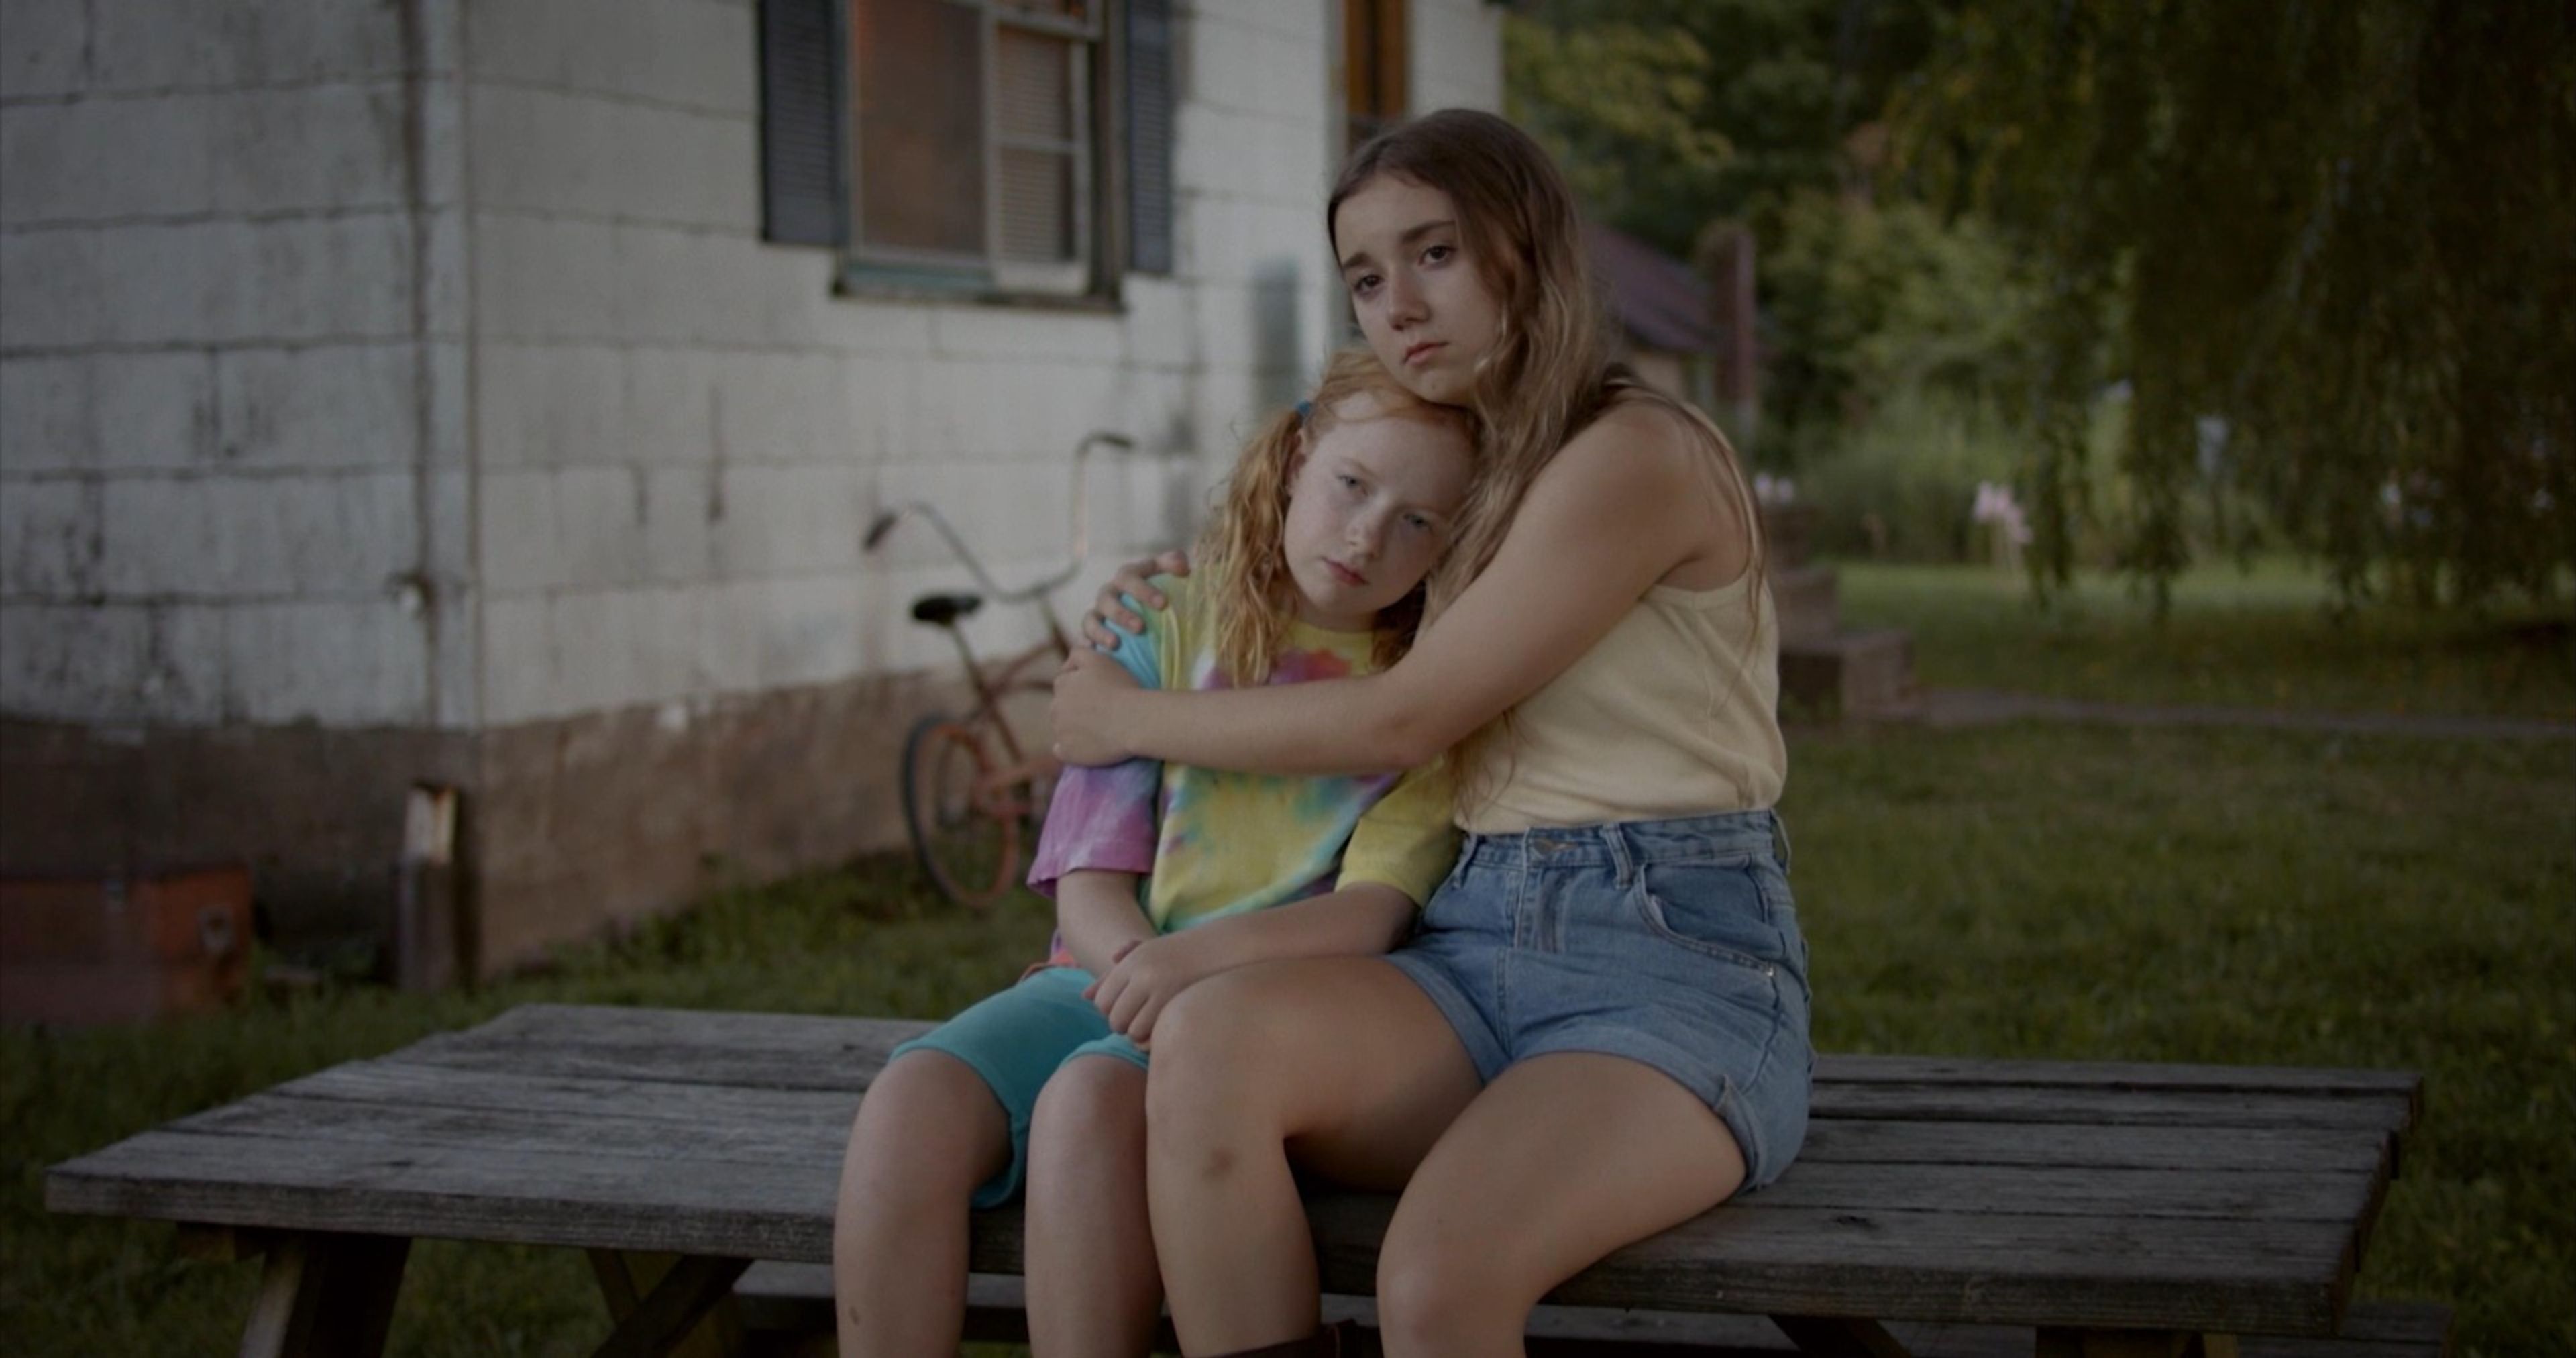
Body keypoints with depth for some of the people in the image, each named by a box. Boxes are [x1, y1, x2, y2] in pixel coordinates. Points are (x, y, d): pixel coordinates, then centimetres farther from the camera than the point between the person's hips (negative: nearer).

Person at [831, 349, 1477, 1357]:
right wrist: (1142, 973, -17)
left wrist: (1199, 956, -26)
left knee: (1092, 1101, -35)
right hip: (1107, 973, 3)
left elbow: (1375, 912, -9)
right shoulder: (1171, 632, 9)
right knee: (914, 1101, -27)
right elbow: (1088, 882, 5)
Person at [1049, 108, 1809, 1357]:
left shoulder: (1639, 455, -7)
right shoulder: (1483, 482, 19)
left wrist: (1134, 719, 4)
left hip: (1678, 970, -6)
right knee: (1211, 1034, -28)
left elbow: (1404, 718, -9)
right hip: (1482, 953, 7)